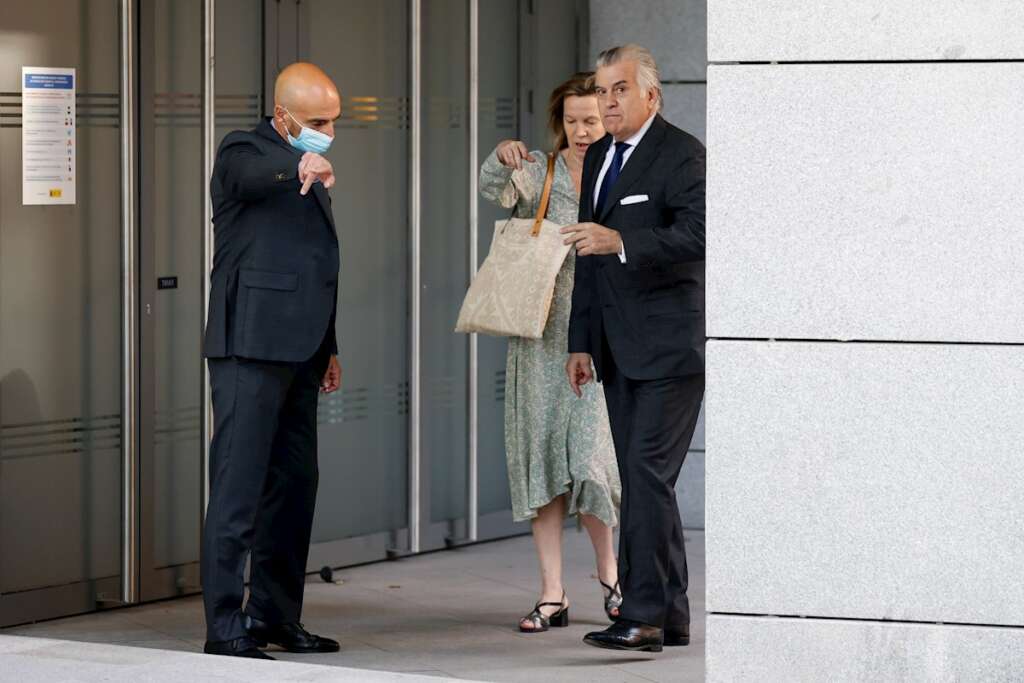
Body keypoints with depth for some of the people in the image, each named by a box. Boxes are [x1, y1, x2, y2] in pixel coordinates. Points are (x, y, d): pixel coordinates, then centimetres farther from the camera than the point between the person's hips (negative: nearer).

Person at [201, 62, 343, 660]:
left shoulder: (311, 168, 20)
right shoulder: (244, 152, -5)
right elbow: (254, 177, -32)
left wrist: (329, 347, 25)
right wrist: (301, 169, -53)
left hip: (298, 351, 9)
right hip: (251, 347, -9)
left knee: (295, 483, 11)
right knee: (239, 486, -9)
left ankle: (276, 615, 20)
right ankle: (226, 626, -9)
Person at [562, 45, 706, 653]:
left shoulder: (682, 155, -9)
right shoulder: (598, 158, 17)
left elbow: (699, 234, -21)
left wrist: (621, 242, -30)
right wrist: (581, 342, 19)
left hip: (669, 347, -8)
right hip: (619, 349, 9)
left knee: (648, 475, -14)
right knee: (641, 481, 8)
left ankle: (644, 616, -14)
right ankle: (671, 617, 13)